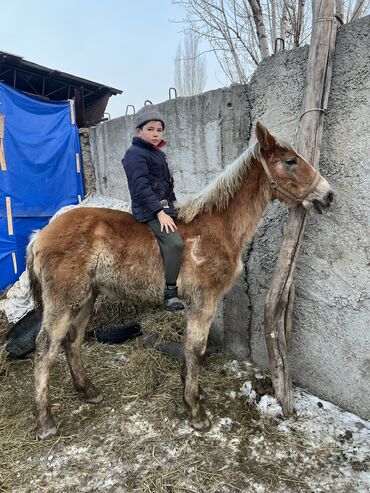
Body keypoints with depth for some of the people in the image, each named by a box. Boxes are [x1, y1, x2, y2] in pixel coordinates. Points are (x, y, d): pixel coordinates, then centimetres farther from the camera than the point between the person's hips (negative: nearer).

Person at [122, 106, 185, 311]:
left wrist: (171, 207, 18)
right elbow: (141, 188, -20)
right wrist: (160, 213, -25)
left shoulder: (159, 154, 19)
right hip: (149, 210, -10)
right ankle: (170, 294, -15)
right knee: (174, 243, -25)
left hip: (164, 207, 10)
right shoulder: (135, 154, -10)